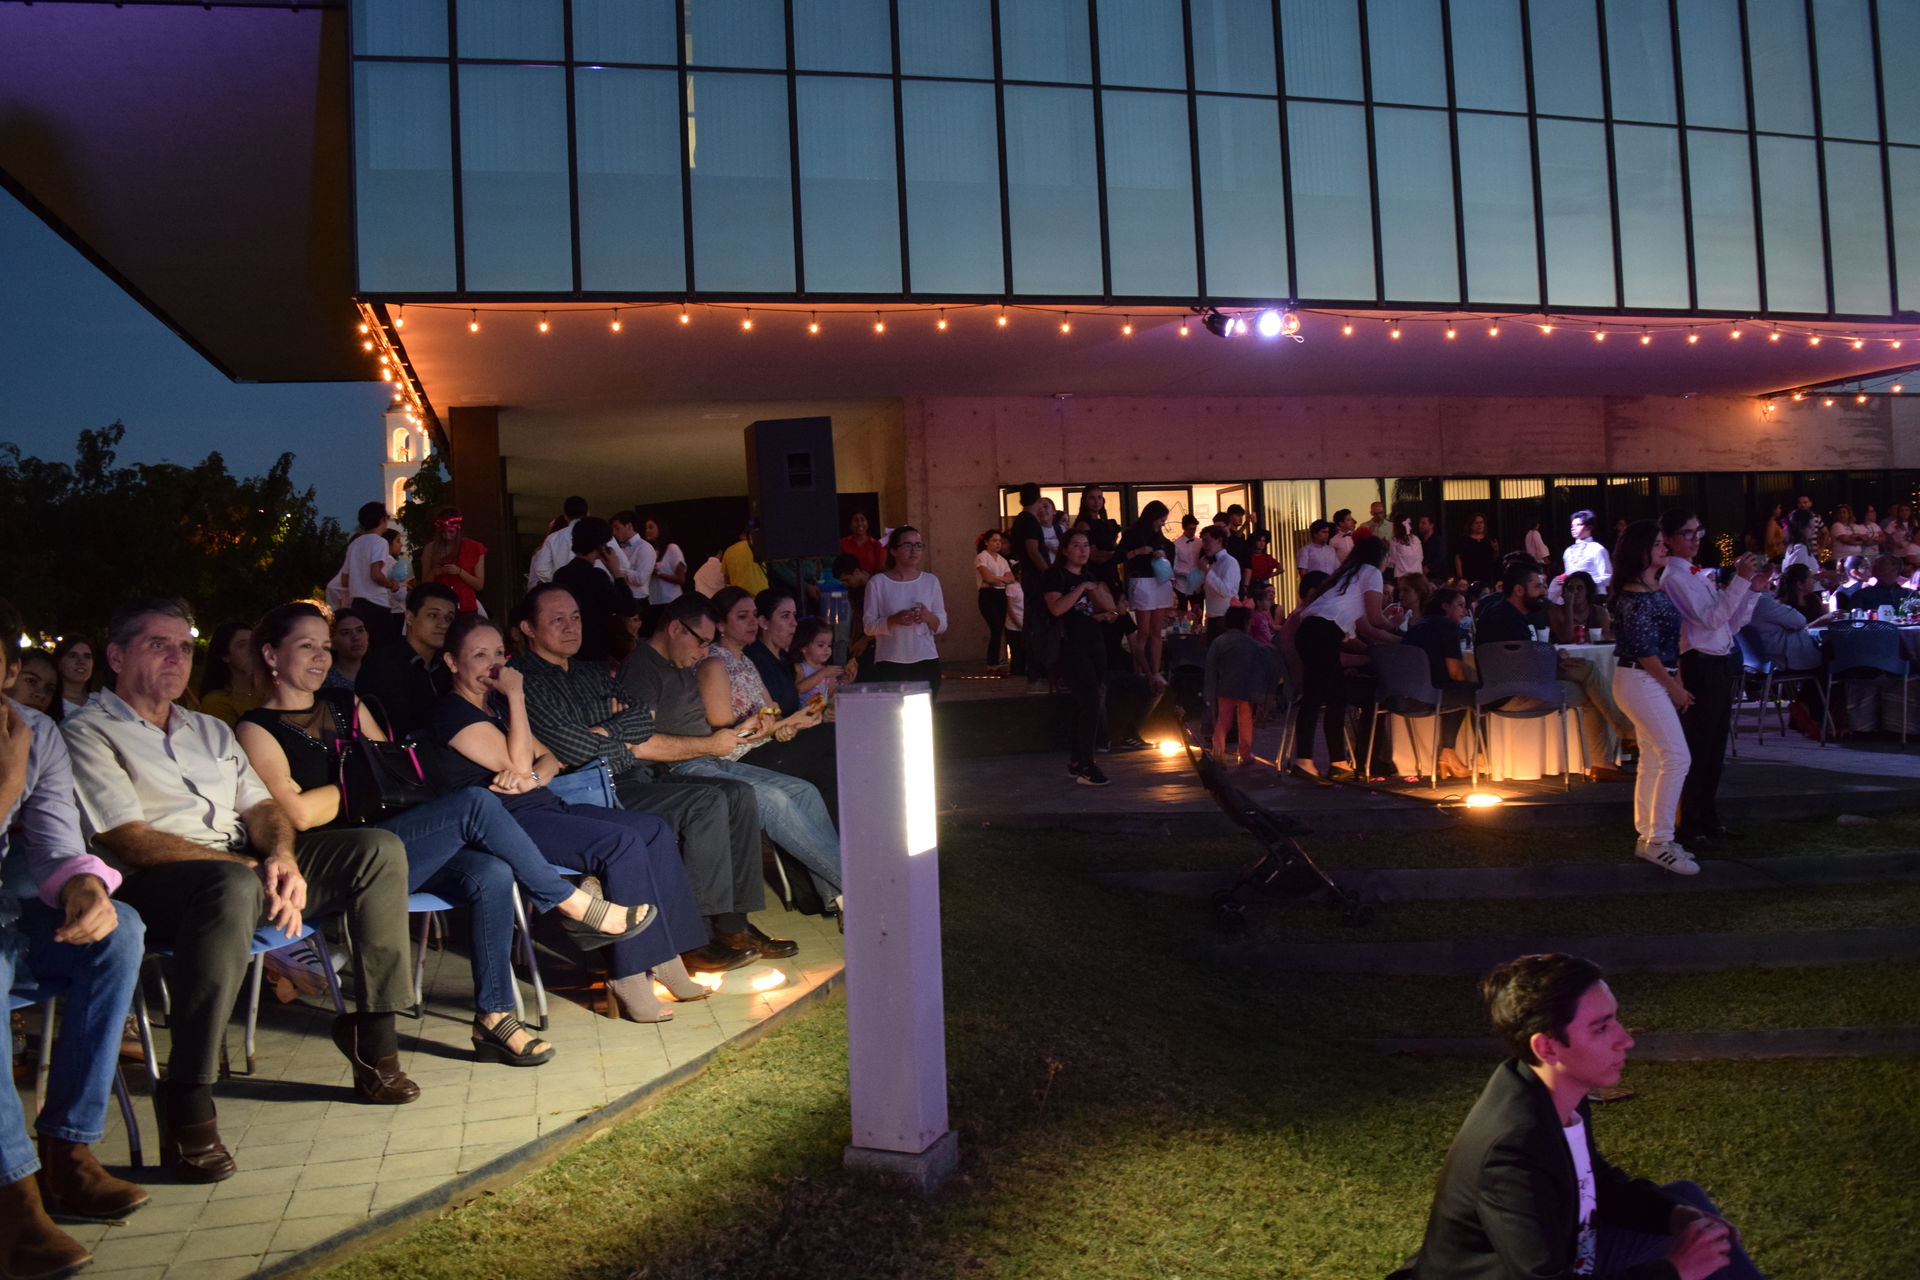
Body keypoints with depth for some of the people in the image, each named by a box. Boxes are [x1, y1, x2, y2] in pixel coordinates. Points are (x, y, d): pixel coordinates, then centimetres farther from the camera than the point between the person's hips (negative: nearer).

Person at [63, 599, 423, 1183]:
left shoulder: (211, 731, 25)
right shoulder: (90, 733, 1)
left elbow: (262, 808, 15)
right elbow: (131, 842, -12)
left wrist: (282, 857, -10)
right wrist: (254, 869, -19)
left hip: (248, 865, 7)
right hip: (153, 887, -7)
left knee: (378, 849, -10)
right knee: (234, 886, -42)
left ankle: (372, 1035, -7)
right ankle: (187, 1105, -35)